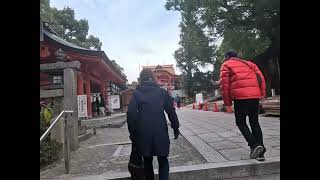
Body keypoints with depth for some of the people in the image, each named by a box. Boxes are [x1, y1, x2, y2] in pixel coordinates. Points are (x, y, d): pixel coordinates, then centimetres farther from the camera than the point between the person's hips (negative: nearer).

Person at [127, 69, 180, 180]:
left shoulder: (136, 93, 3)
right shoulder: (162, 92, 3)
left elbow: (131, 114, -2)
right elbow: (171, 111, 1)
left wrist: (132, 132, 4)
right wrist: (175, 128, 9)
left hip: (143, 133, 1)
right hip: (160, 131, -1)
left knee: (147, 161, 17)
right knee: (163, 161, 10)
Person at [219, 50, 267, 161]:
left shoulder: (226, 65, 10)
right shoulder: (249, 63, 26)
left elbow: (224, 84, -1)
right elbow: (261, 78, 15)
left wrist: (227, 101, 3)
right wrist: (262, 94, 15)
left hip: (240, 97, -5)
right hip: (255, 95, 5)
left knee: (241, 122, 6)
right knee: (254, 122, 12)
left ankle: (254, 145, -12)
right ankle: (260, 153, 11)